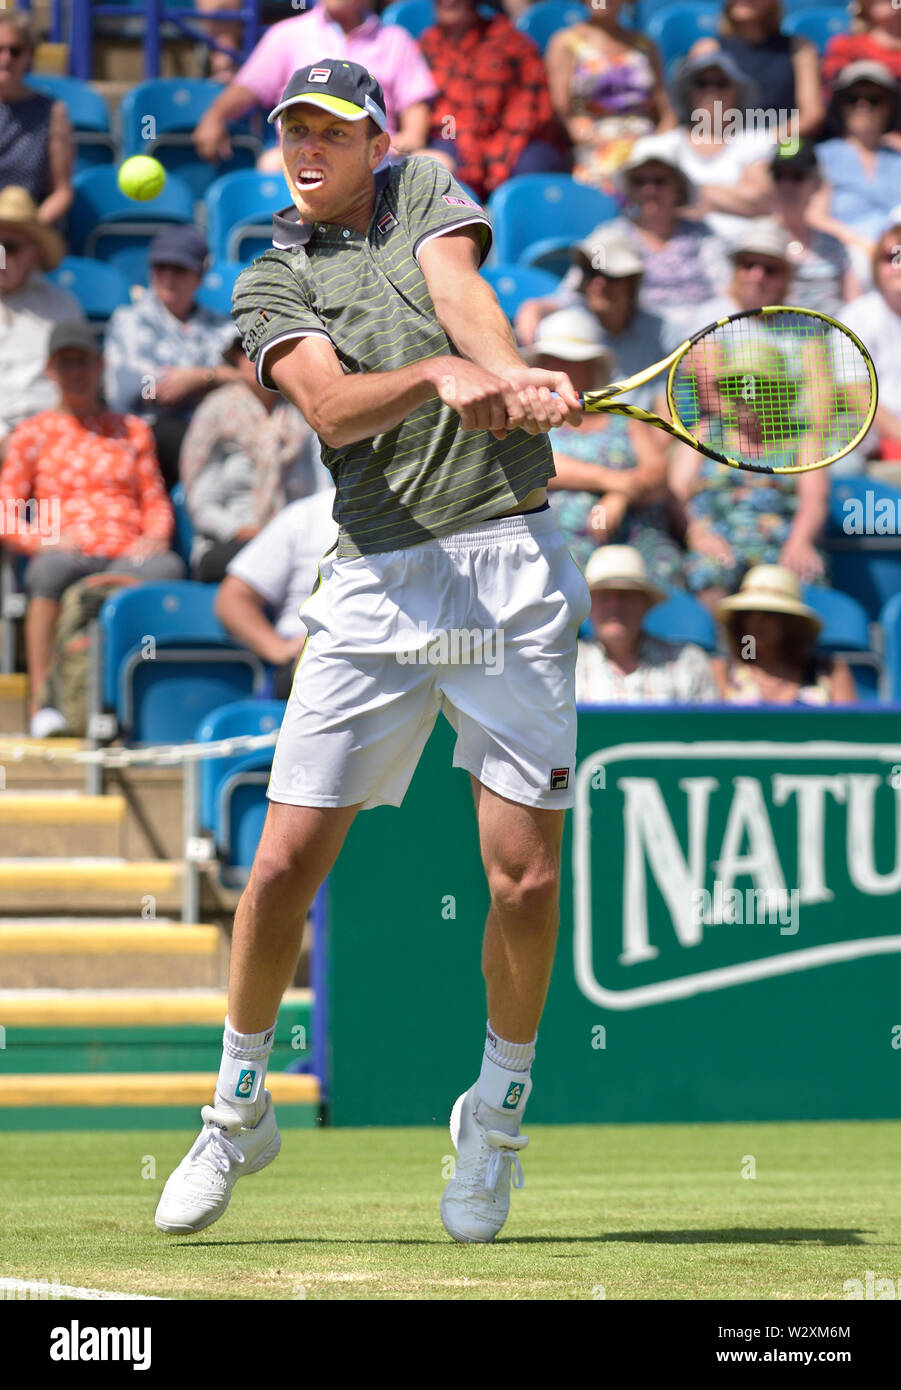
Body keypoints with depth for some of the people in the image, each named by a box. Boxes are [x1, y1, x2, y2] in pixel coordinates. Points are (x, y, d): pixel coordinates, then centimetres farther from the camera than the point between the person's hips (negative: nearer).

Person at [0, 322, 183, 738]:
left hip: (126, 559, 1)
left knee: (168, 567, -37)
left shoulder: (132, 430, 27)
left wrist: (154, 537, -2)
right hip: (68, 556, -1)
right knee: (53, 568, -42)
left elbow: (156, 503, 22)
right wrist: (44, 540, -9)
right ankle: (42, 700, -40)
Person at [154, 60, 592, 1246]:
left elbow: (461, 291, -9)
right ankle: (240, 1110, 19)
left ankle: (499, 1108, 19)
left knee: (525, 881, -4)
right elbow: (332, 406, -10)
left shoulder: (426, 194, 13)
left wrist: (513, 373, -30)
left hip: (511, 566, -1)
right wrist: (439, 374, -30)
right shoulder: (270, 288, 10)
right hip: (376, 586, 1)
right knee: (285, 864, -2)